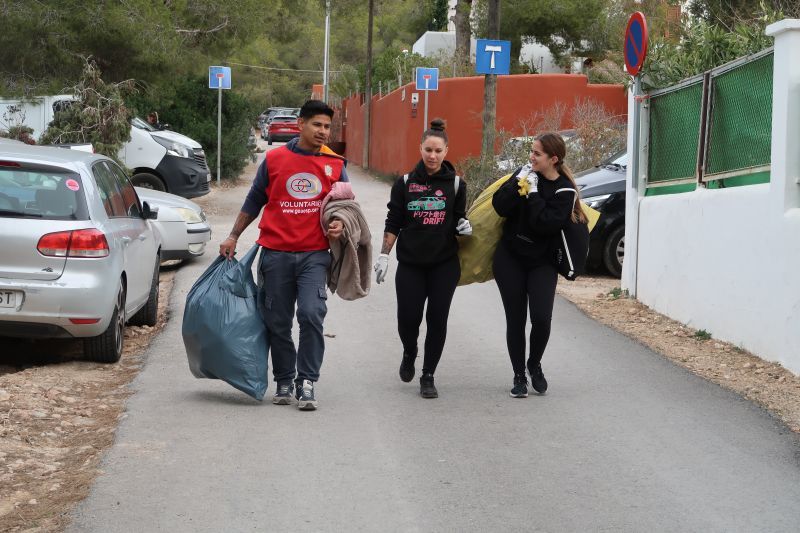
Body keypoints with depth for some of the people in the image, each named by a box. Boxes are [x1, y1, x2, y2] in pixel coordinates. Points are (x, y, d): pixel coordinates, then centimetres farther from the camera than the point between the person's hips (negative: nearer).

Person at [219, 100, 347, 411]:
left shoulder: (335, 164, 6)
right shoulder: (274, 160, 5)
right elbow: (254, 201, 14)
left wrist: (340, 224, -7)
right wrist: (233, 237, 12)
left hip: (314, 254, -1)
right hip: (276, 254, 1)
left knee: (311, 314, -17)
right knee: (277, 322, 6)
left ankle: (307, 383, -9)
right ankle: (284, 382, 21)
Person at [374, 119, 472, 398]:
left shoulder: (455, 184, 5)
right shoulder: (405, 183, 4)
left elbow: (459, 218, 14)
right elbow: (393, 223, 6)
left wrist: (464, 226, -9)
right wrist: (383, 256, 0)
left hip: (444, 265, 0)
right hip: (411, 264, 0)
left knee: (437, 320, -2)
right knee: (408, 319, -6)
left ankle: (428, 376, 11)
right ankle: (409, 354, 28)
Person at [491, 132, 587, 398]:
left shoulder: (564, 190, -10)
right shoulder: (526, 174, -1)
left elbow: (547, 224, -23)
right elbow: (500, 206, -9)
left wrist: (533, 193, -22)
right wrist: (518, 185, -20)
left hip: (541, 263, -2)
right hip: (509, 259, 2)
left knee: (541, 318, -12)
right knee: (515, 320, 4)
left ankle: (534, 365, 17)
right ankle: (519, 376, 17)